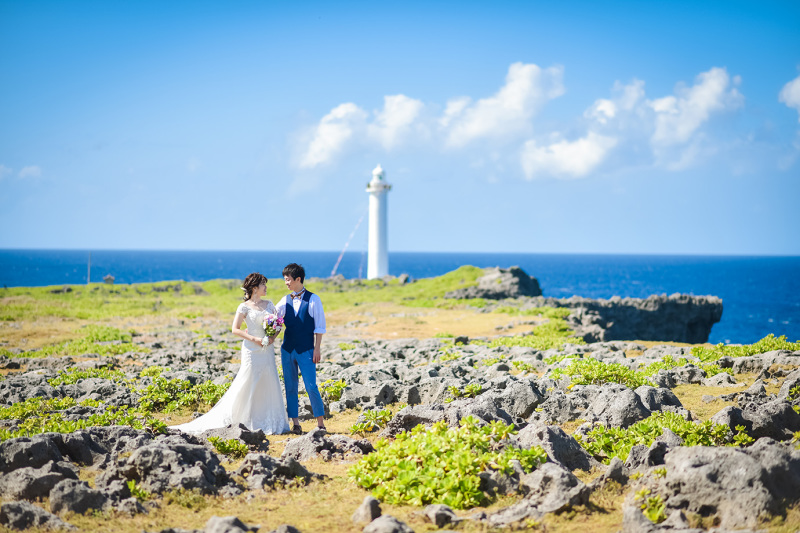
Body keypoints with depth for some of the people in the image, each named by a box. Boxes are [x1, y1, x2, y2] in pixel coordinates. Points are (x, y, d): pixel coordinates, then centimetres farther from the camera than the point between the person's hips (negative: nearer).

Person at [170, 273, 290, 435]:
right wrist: (254, 339, -15)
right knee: (248, 384, -4)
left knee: (270, 385, 4)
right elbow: (235, 329, -8)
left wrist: (273, 336, -5)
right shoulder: (244, 307, -4)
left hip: (267, 349, 5)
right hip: (252, 349, -5)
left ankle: (270, 423, 10)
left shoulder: (268, 304, 12)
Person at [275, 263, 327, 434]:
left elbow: (319, 326, -4)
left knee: (311, 386, -8)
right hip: (287, 349, 5)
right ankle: (295, 423, 14)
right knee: (290, 387, 6)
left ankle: (320, 423, 2)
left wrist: (317, 348, -8)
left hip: (306, 350, -5)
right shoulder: (285, 301, 8)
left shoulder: (313, 299, -4)